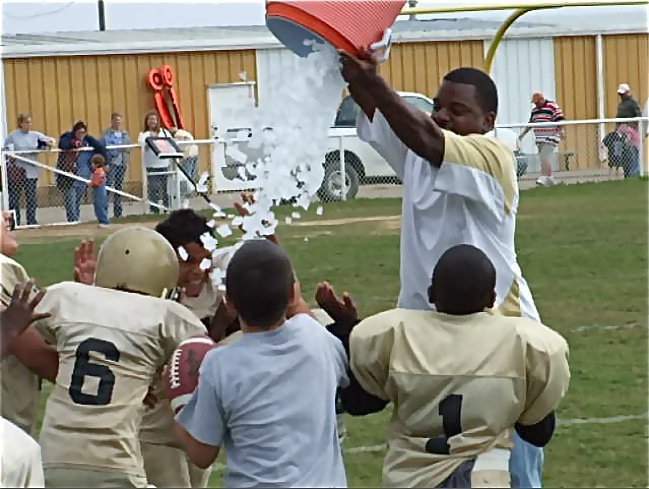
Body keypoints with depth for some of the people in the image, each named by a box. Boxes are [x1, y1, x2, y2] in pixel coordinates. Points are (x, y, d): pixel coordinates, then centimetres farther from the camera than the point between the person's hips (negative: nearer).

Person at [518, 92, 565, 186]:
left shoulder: (553, 107, -6)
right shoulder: (534, 110, 18)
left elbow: (560, 120, -12)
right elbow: (530, 123, 26)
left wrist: (561, 130, -23)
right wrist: (523, 134, 26)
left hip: (551, 137, -7)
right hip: (539, 139, 7)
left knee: (545, 157, -16)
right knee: (544, 159, 7)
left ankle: (543, 178, -20)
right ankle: (550, 178, 15)